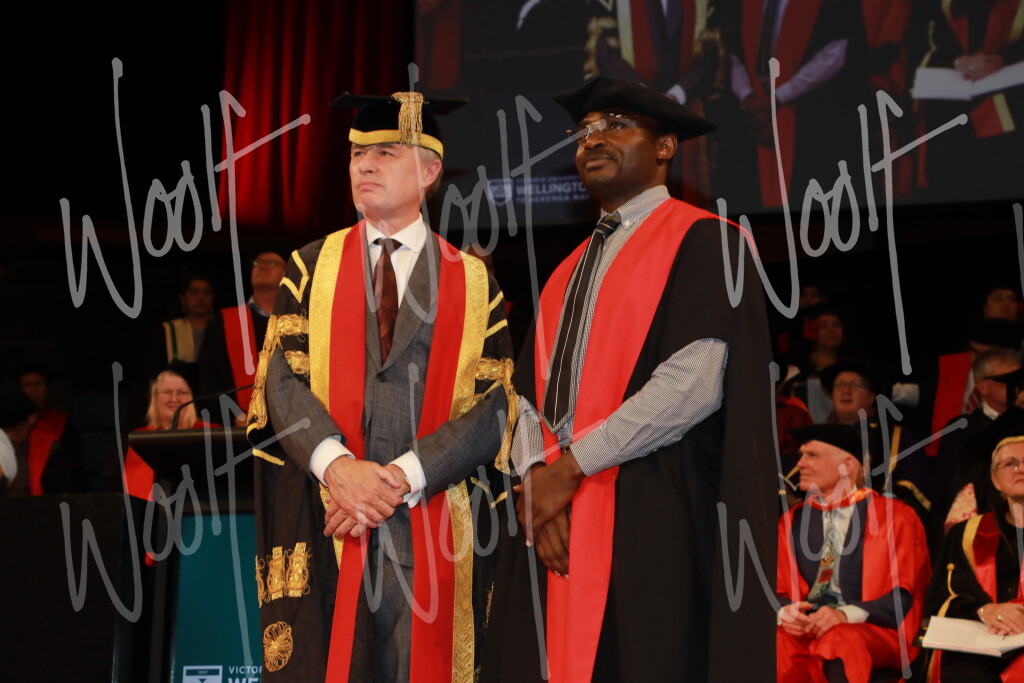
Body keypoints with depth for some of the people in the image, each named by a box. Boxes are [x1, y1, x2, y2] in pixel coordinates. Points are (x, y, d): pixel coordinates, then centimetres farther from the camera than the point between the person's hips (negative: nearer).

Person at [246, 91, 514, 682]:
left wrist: (401, 477, -14)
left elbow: (493, 408, -1)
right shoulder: (312, 267, 12)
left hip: (429, 532, 0)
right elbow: (283, 379, 0)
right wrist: (338, 465, -18)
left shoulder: (475, 285, 8)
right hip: (320, 522, 0)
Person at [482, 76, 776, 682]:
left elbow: (695, 382, -14)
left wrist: (570, 466, -11)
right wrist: (534, 477, -5)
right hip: (554, 524, 6)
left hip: (654, 520, -6)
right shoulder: (570, 271, 23)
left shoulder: (704, 243, -1)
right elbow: (530, 394, 16)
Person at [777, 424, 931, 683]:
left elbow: (904, 595, -3)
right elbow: (779, 590, 13)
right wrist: (785, 612, -13)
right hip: (803, 630, 3)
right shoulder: (792, 522, 17)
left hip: (872, 630, -3)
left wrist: (845, 615, -20)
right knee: (774, 644, -34)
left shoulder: (895, 517, 5)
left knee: (840, 642, -39)